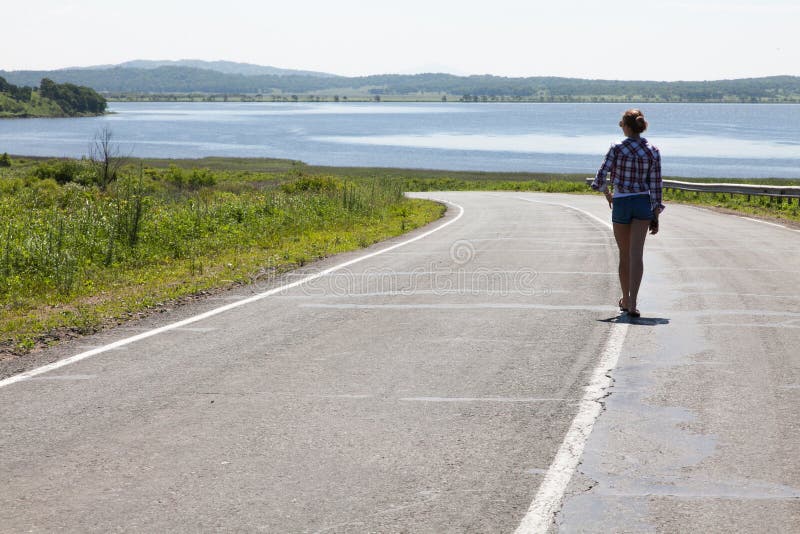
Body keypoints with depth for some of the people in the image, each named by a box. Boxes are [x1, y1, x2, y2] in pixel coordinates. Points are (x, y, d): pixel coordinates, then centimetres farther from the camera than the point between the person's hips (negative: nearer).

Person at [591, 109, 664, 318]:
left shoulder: (617, 149, -7)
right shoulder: (653, 152, 0)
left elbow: (600, 179, -10)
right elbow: (655, 185, 1)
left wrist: (607, 193, 12)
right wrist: (655, 217, 6)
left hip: (621, 204, -1)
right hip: (643, 203, 1)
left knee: (624, 254, 13)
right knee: (636, 253, -5)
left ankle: (626, 299, 26)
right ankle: (632, 302, -19)